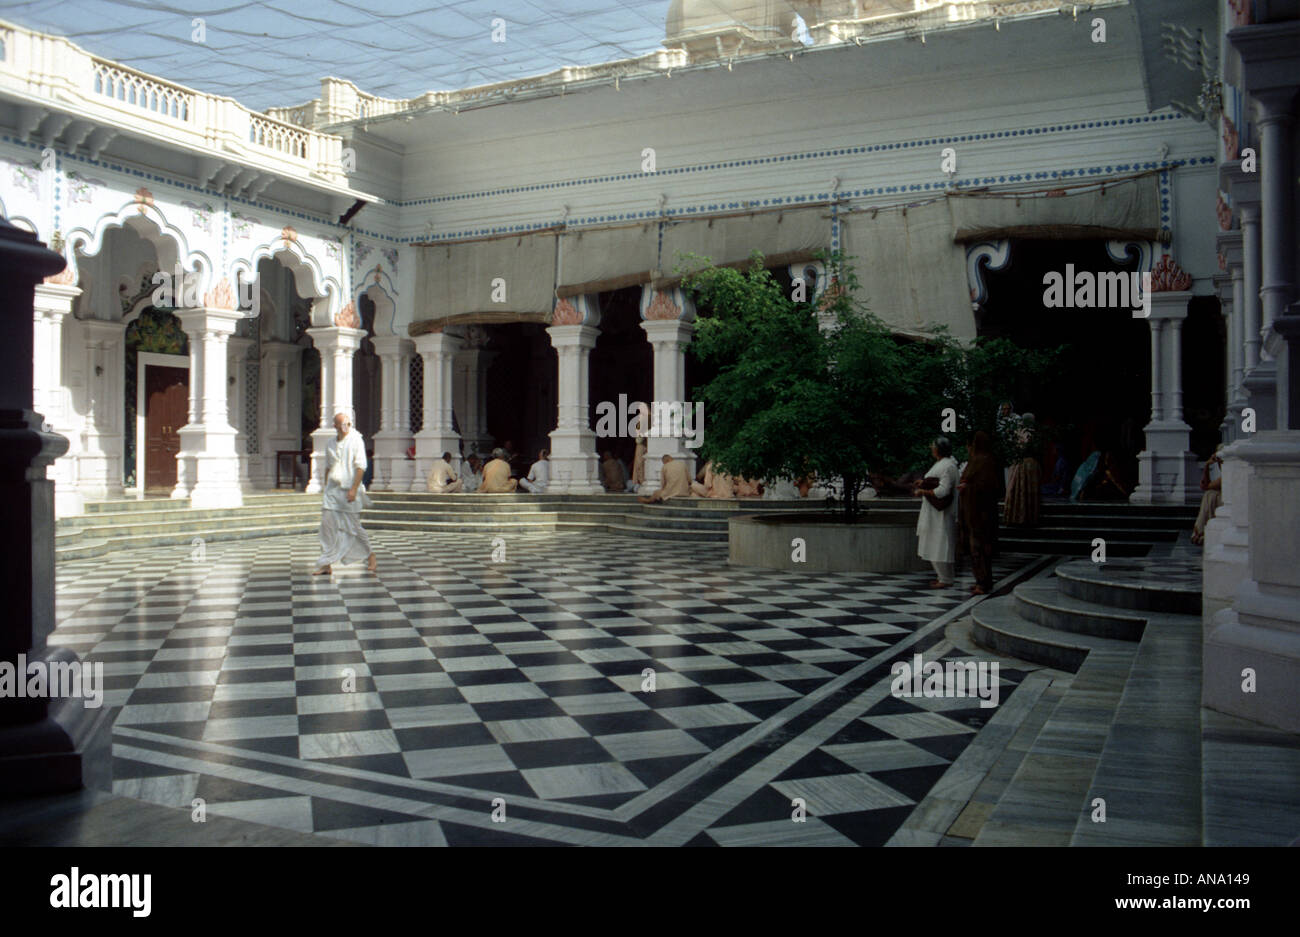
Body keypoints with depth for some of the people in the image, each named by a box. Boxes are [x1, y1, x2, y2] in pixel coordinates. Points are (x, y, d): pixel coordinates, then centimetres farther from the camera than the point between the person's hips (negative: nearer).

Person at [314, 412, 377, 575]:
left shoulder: (356, 440, -5)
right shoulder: (331, 444, 12)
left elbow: (361, 466, -10)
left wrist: (354, 489, -17)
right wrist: (326, 488, 16)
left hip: (349, 490, -5)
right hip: (332, 489, 5)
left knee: (354, 526, 1)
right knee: (328, 525, -3)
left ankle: (371, 557, 20)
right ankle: (326, 564, 0)